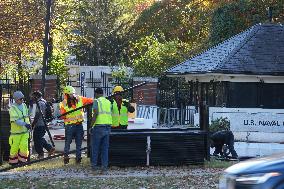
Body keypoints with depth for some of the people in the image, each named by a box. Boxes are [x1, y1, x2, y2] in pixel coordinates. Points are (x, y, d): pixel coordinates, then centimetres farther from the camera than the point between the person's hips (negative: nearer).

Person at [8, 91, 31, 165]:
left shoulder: (24, 105, 8)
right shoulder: (13, 108, -13)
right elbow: (15, 120, -23)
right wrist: (25, 124, -31)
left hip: (25, 131, 5)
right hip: (16, 131, -5)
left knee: (24, 146, -5)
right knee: (15, 148, 1)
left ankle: (22, 160, 7)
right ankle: (13, 162, 17)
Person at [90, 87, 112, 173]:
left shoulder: (97, 101, -5)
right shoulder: (108, 102, 14)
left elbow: (95, 114, -16)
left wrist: (91, 126, -13)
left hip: (98, 127, -5)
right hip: (108, 127, 5)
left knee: (95, 147, 5)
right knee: (105, 148, 7)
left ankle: (94, 165, 9)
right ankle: (104, 166, 3)